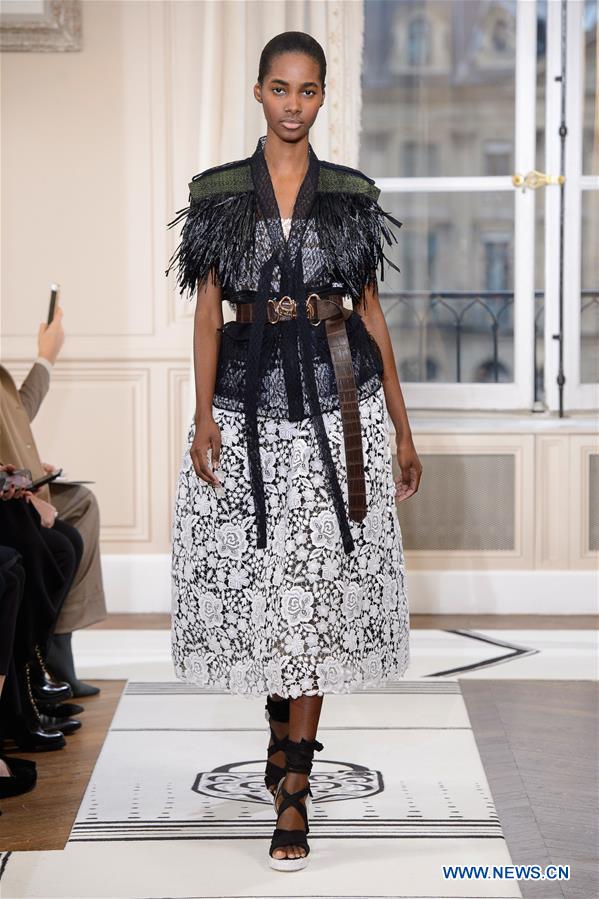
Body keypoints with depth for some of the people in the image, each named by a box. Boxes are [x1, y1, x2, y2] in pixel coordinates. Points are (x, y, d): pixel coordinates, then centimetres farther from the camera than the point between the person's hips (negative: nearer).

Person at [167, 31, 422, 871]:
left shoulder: (352, 194, 5)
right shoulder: (219, 192, 5)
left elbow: (369, 308, 8)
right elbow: (208, 308, 3)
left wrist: (402, 427, 7)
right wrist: (203, 414, -9)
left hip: (336, 395, -1)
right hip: (250, 398, 1)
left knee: (320, 579, -4)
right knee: (254, 573, 4)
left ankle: (293, 787, 0)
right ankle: (282, 721, 33)